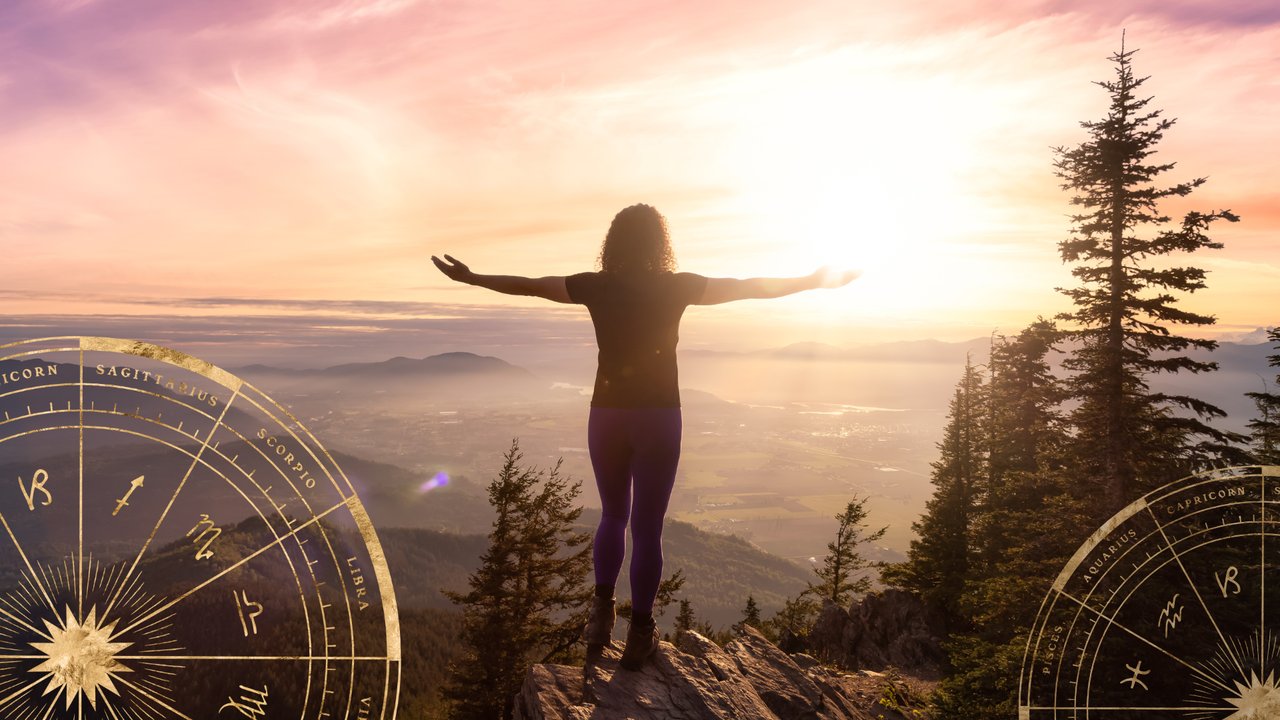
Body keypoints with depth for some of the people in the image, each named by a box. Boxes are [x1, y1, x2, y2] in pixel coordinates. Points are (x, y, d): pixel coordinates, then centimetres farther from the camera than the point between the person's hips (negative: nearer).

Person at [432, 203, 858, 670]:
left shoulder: (597, 286, -1)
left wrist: (470, 278, 22)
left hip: (607, 415, 2)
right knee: (647, 527, 6)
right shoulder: (676, 287, -5)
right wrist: (815, 281, 11)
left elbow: (527, 285, 8)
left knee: (613, 516, 21)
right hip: (658, 416, -2)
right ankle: (639, 634, 11)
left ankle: (602, 611, 10)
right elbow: (749, 287, 1)